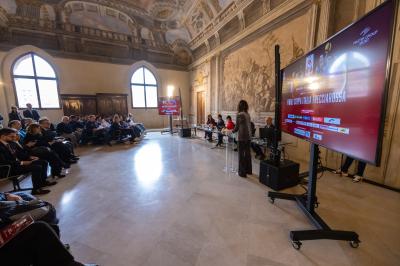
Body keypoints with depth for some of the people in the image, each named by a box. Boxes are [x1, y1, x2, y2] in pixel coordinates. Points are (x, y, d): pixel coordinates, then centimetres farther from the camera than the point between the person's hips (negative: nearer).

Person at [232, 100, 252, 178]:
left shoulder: (239, 115, -11)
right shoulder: (248, 114, 8)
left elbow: (237, 127, -7)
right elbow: (247, 126, 13)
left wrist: (232, 131, 12)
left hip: (241, 137, -7)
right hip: (248, 136, 7)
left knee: (241, 154, 3)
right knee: (247, 153, 16)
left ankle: (242, 172, 11)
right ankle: (248, 170, 29)